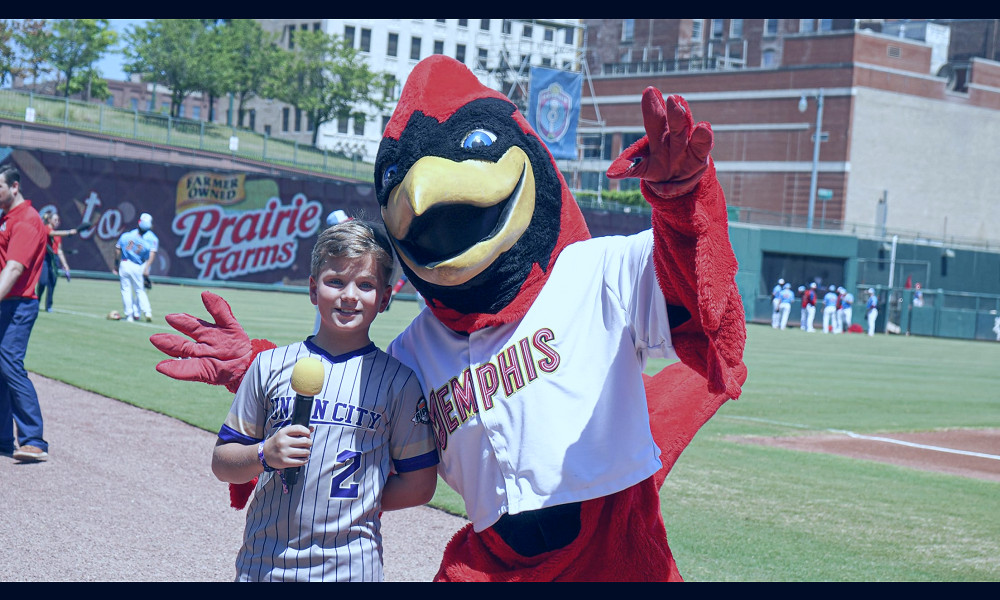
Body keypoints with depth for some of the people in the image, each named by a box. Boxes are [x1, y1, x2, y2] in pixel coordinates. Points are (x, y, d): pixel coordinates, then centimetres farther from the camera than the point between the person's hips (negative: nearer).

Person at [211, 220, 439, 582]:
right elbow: (222, 464, 6)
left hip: (351, 567, -1)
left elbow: (420, 484, 4)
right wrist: (265, 454, -12)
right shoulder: (271, 365, 4)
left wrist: (355, 501, -4)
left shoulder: (398, 380, 1)